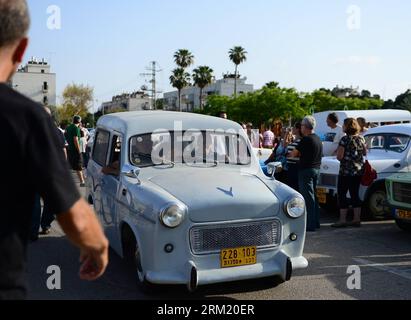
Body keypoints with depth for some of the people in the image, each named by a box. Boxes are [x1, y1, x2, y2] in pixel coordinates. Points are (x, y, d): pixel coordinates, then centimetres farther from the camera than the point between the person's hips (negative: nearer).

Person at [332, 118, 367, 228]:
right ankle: (357, 219, 14)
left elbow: (339, 156, -17)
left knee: (342, 194, 1)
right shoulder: (361, 138, 6)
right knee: (355, 194, 12)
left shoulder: (345, 139, -14)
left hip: (346, 171, -6)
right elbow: (365, 153, 18)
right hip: (359, 170, 7)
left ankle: (343, 220, -1)